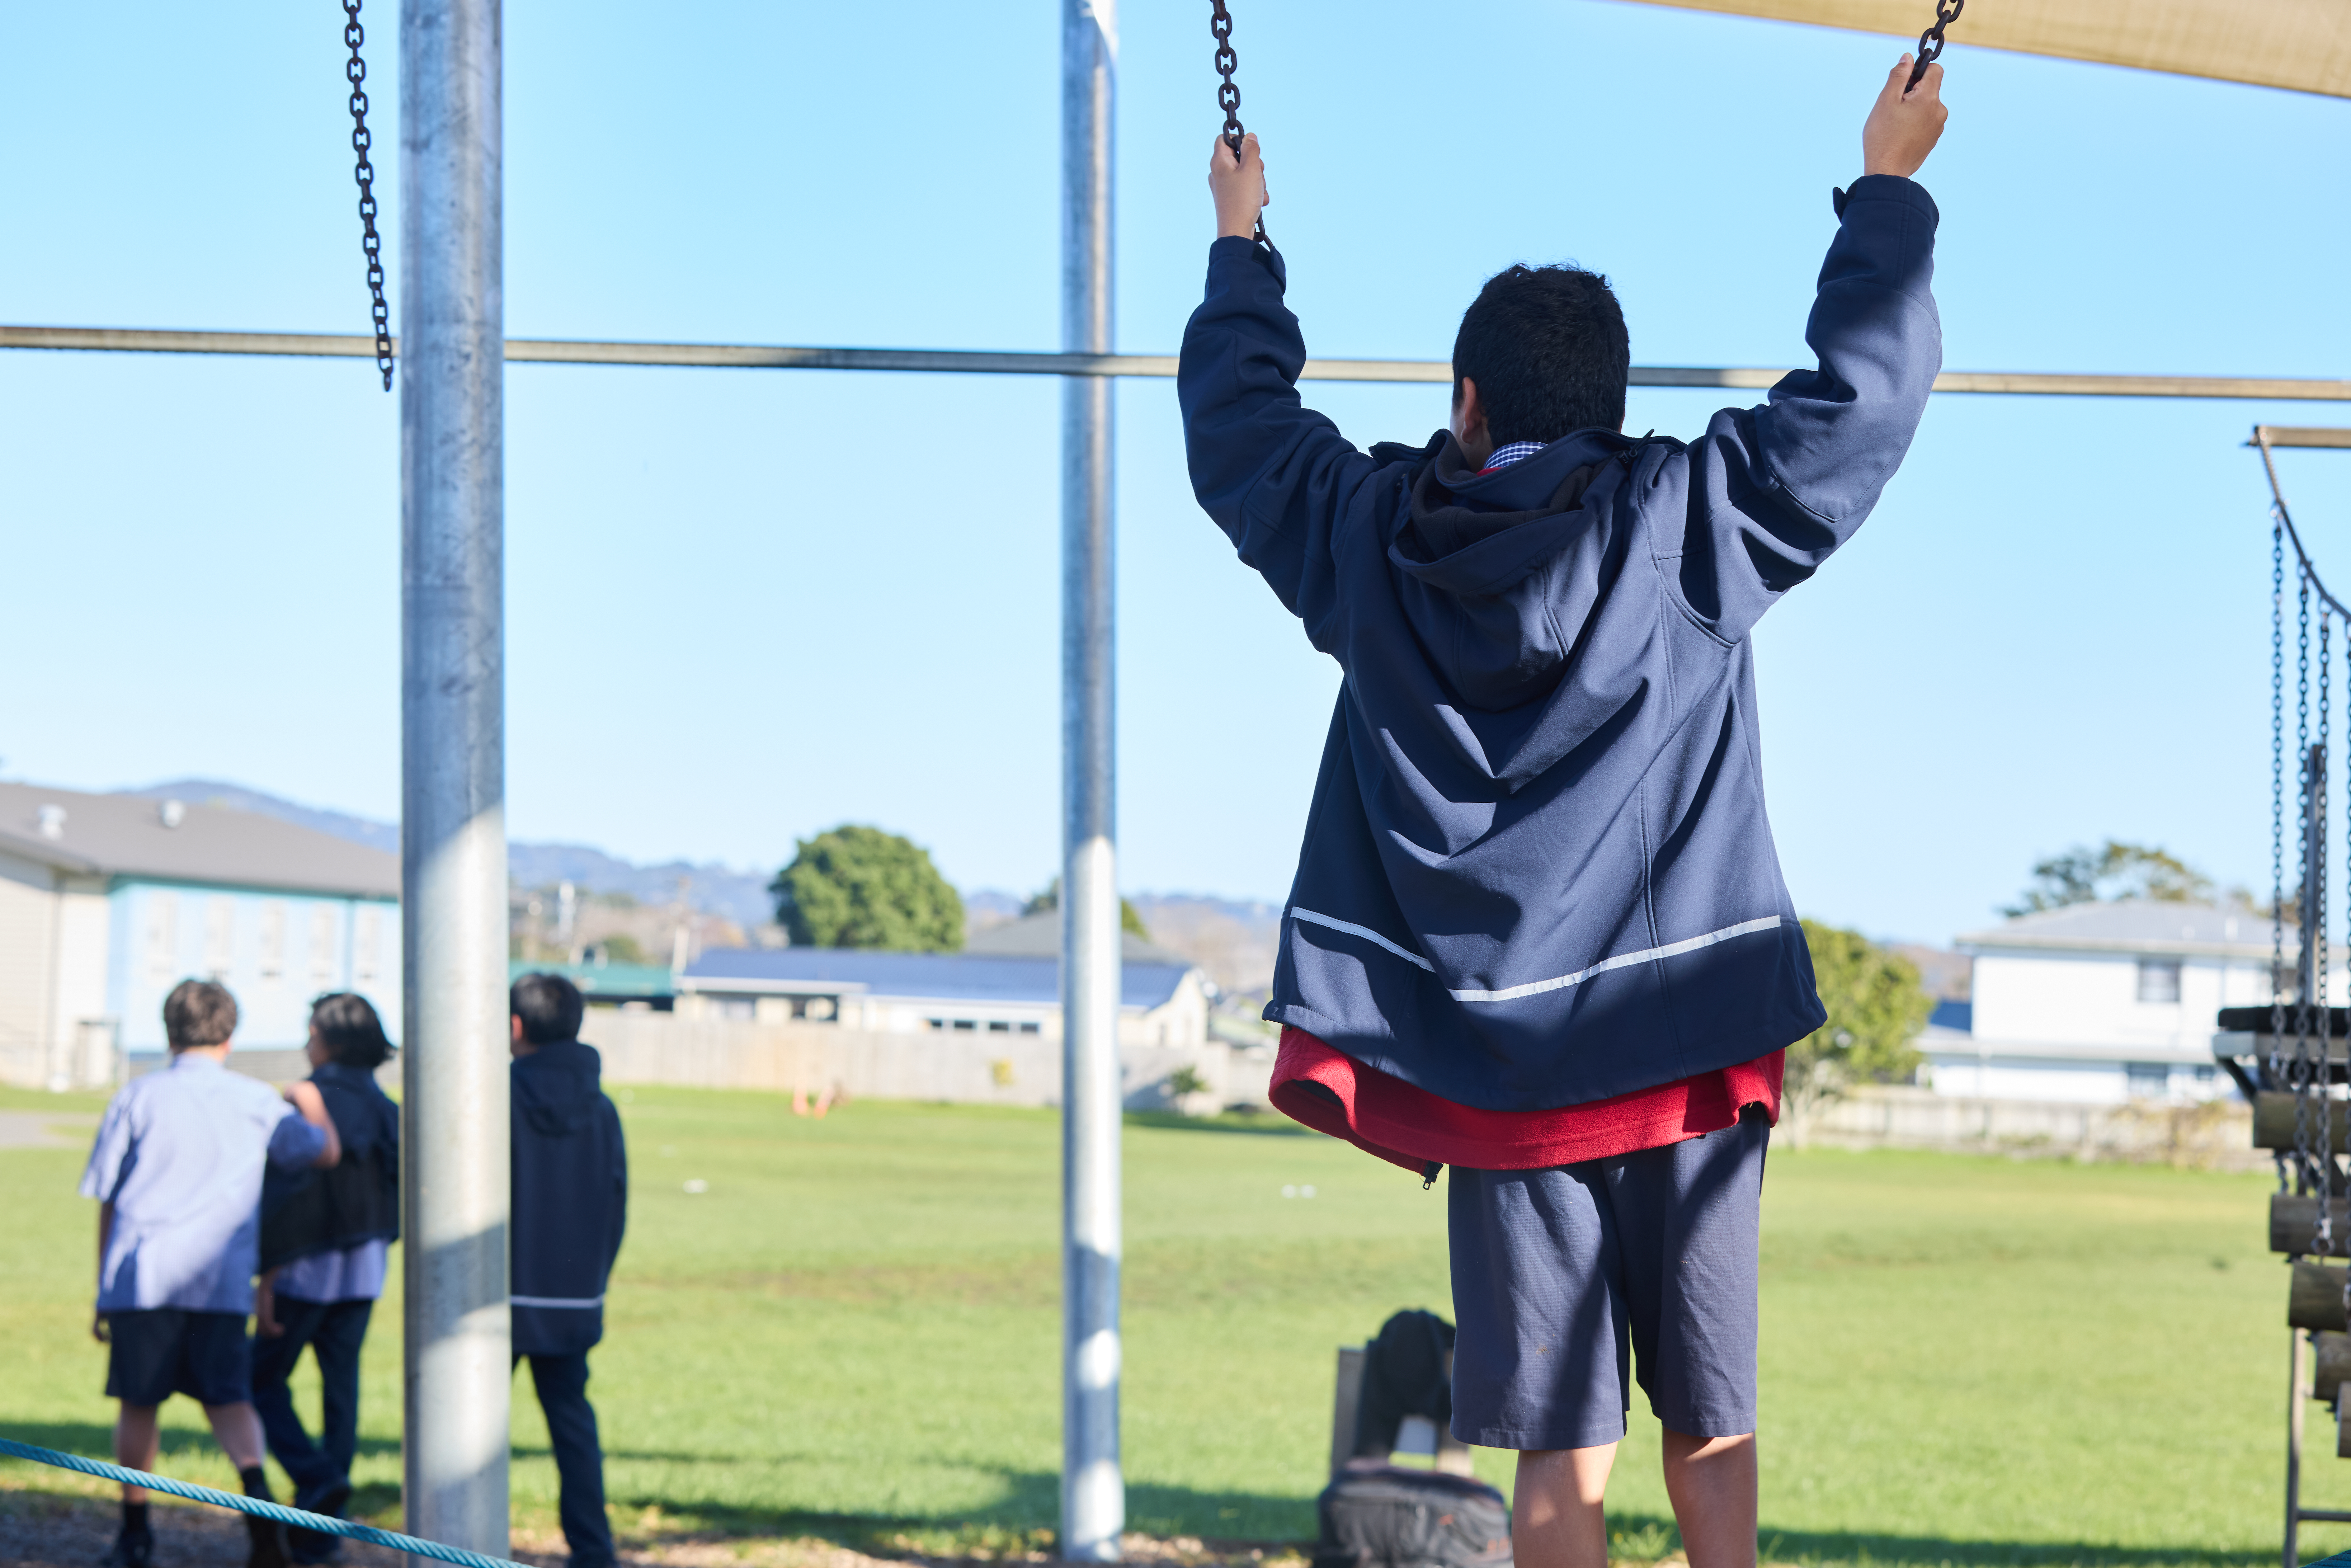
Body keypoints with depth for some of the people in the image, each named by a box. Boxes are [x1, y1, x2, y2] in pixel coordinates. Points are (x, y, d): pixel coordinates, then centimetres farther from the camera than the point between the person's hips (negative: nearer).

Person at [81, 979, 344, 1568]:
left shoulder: (138, 1098, 7)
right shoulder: (257, 1101, 8)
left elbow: (107, 1200, 9)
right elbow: (326, 1153, 20)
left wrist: (103, 1292, 15)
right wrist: (313, 1105, 40)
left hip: (142, 1273, 0)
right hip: (221, 1278, 1)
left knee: (138, 1403, 12)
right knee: (228, 1397, 8)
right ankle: (255, 1483, -21)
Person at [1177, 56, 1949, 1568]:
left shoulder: (1369, 538, 3)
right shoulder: (1696, 527, -3)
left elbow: (1236, 423, 20)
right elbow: (1864, 390, 6)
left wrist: (1241, 248, 35)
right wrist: (1888, 187, 19)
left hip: (1490, 1073, 1)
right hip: (1681, 1052, -1)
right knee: (1711, 1428, 9)